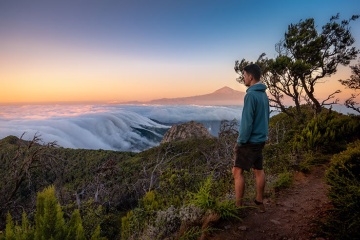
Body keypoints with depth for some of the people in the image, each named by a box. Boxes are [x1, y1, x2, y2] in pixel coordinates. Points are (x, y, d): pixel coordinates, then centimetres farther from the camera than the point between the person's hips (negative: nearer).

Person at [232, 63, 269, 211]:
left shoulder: (251, 95, -18)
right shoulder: (263, 94, 9)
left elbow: (247, 121, -21)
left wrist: (240, 142, -14)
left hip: (250, 141, -9)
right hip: (260, 139, 9)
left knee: (237, 171, -2)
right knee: (258, 170, 15)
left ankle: (238, 206, 2)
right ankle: (259, 203, 27)